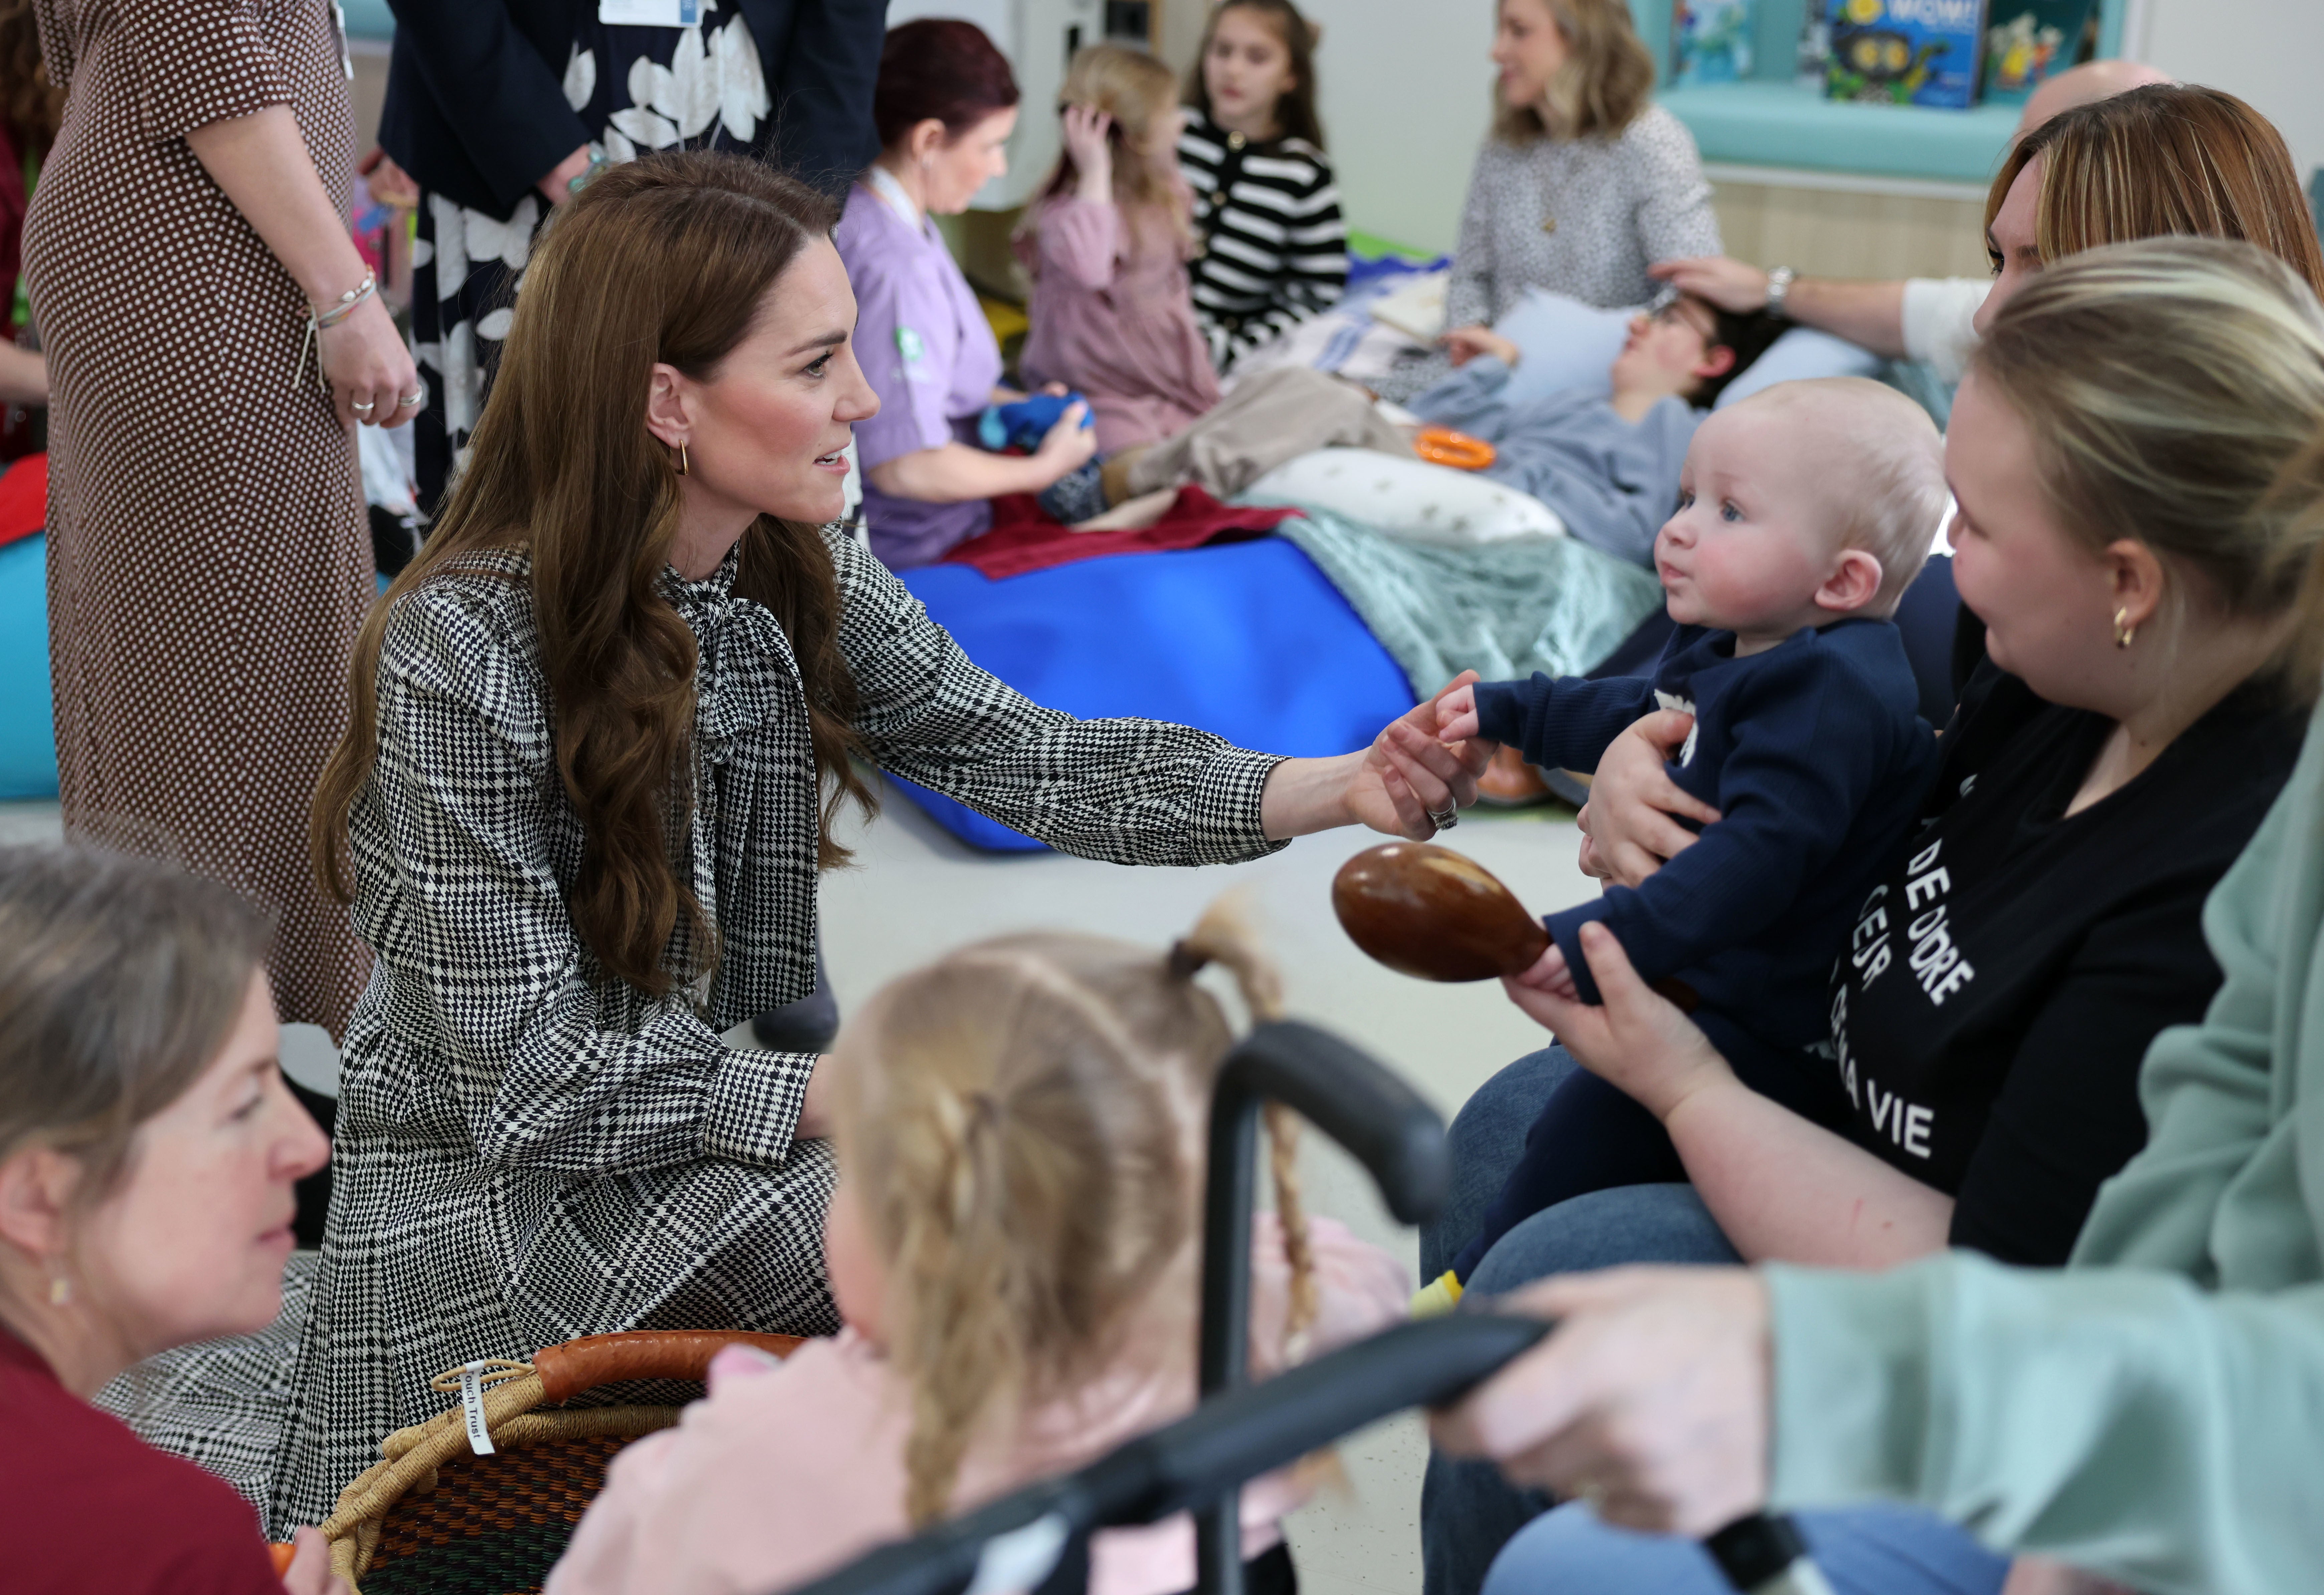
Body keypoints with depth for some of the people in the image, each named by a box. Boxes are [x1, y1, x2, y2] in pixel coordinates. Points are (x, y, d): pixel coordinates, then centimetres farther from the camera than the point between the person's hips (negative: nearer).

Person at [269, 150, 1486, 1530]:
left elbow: (1021, 760, -5)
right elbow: (534, 1077, -22)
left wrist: (1345, 790, -17)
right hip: (502, 1193, -6)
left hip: (719, 1125, 7)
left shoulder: (798, 572, -2)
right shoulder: (460, 654, -24)